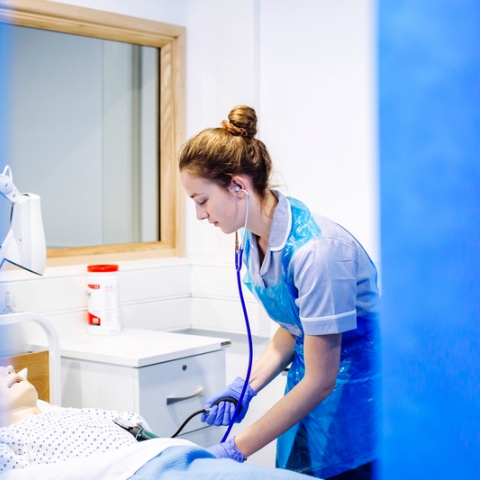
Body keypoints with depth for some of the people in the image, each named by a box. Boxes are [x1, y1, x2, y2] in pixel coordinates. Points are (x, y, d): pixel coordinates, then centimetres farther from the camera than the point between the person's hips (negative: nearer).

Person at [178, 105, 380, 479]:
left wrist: (235, 450, -21)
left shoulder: (315, 250, -27)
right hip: (312, 383, 8)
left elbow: (320, 381, -23)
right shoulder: (257, 239, -2)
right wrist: (246, 386, -4)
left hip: (354, 395, -7)